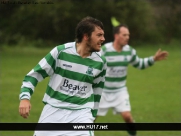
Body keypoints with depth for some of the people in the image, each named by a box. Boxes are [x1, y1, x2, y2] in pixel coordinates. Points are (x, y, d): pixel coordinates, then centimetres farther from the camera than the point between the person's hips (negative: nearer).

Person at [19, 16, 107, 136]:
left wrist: (92, 116, 18)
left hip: (81, 113, 1)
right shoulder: (61, 52, -10)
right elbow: (35, 74, -4)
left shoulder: (100, 62, -2)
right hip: (53, 111, -1)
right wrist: (25, 97, -18)